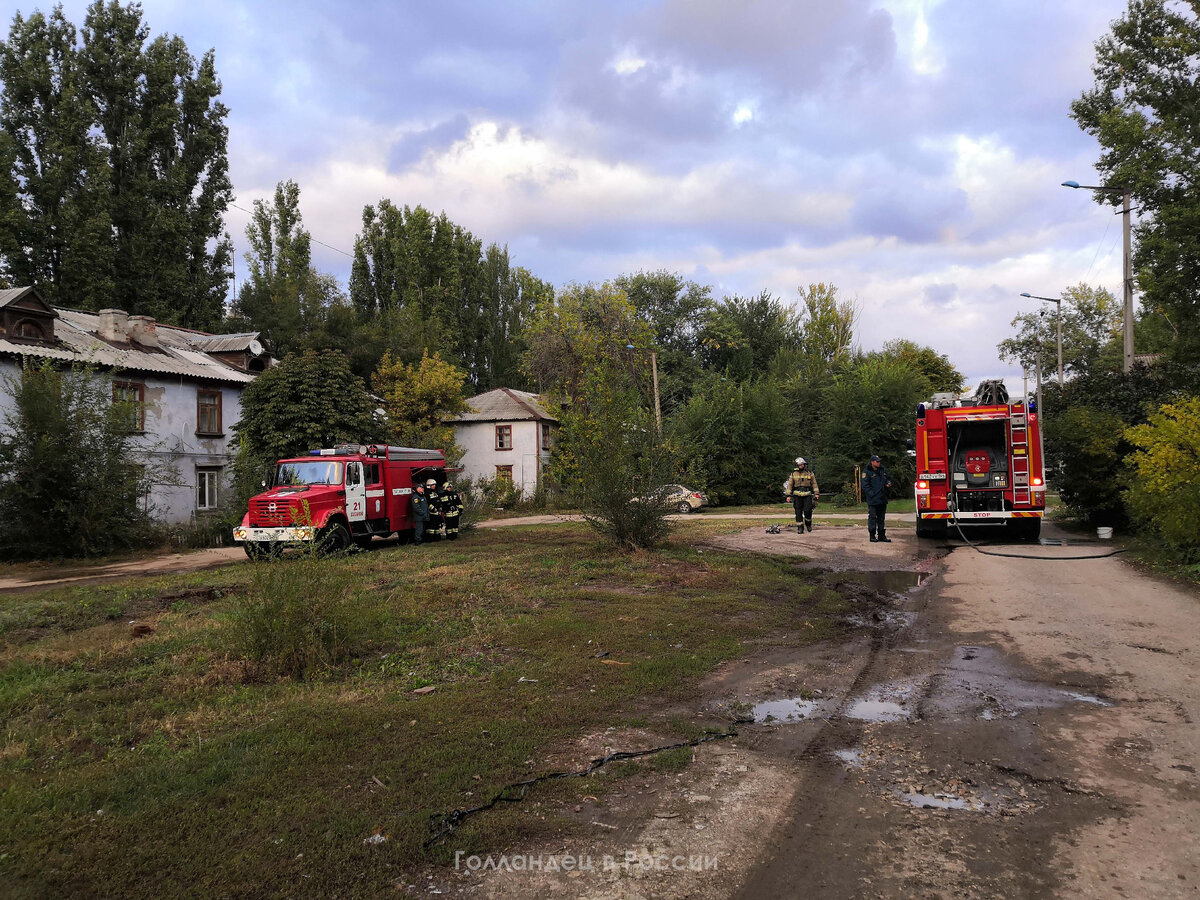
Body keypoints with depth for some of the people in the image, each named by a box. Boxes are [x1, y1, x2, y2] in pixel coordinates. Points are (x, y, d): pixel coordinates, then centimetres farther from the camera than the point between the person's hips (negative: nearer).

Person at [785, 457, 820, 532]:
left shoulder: (809, 473, 7)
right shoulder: (793, 474, 6)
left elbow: (814, 483, 8)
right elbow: (790, 485, 7)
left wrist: (816, 493, -1)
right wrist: (789, 495, 0)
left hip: (807, 495, -1)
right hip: (797, 495, 1)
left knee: (807, 511, -11)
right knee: (798, 512, -1)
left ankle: (808, 523, 15)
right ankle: (800, 527, 5)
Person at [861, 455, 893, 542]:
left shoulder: (883, 470, 11)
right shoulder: (867, 472, -8)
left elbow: (889, 478, 26)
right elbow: (865, 486, -11)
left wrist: (888, 483, 3)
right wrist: (872, 495, -18)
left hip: (882, 499, 6)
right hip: (872, 500, -6)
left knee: (881, 517, 12)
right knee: (872, 517, -2)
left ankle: (881, 535, 19)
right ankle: (872, 535, 4)